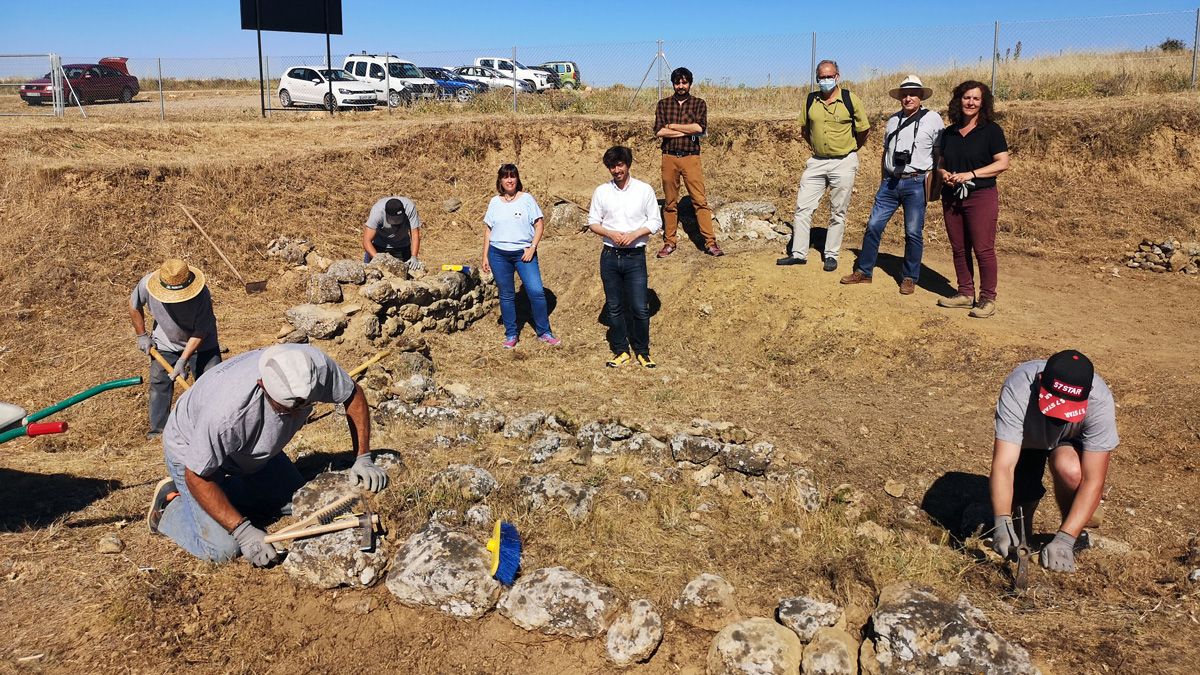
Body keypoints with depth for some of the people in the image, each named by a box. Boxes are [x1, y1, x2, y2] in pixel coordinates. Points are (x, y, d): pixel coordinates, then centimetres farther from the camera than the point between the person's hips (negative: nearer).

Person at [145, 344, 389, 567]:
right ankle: (170, 504, 11)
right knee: (223, 549, -16)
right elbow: (196, 477, -29)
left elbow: (353, 394, -11)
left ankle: (230, 492, 21)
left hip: (253, 449, 6)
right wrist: (242, 531, -30)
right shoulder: (227, 411, -43)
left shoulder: (314, 365, -31)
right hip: (193, 448, -5)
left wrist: (363, 458, -16)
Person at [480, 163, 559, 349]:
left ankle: (544, 332, 2)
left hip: (524, 253, -2)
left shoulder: (527, 199, 2)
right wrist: (485, 256, 8)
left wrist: (532, 248, -11)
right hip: (498, 254, 2)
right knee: (506, 295, 8)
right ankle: (511, 334, 19)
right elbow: (488, 230, 13)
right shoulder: (494, 202, 9)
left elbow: (538, 226, 0)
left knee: (536, 291, -11)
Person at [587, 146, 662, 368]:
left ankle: (642, 351, 15)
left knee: (640, 308, -3)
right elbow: (592, 222, 7)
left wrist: (633, 234, -14)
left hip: (635, 257, -2)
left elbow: (655, 222, 1)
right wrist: (611, 234, -11)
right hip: (610, 256, 2)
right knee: (614, 307, 8)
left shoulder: (644, 190, 0)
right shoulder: (601, 192, 5)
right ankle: (621, 351, 21)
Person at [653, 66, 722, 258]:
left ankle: (710, 242, -4)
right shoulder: (663, 104, 9)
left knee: (700, 200, -6)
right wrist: (687, 131, -7)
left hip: (691, 157, -1)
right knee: (670, 202, 7)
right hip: (669, 157, 2)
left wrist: (672, 126, -5)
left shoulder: (699, 103, 6)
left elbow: (700, 128, -10)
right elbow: (658, 131, -4)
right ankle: (669, 242, 15)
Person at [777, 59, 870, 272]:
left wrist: (848, 150, 12)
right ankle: (799, 253, 8)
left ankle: (831, 255, 15)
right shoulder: (810, 100, 2)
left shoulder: (850, 99, -6)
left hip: (844, 163, -3)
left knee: (837, 212, 5)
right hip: (816, 162, 3)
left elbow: (863, 130, 5)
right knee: (802, 207, 0)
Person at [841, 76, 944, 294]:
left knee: (913, 232, 0)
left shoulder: (932, 119, 0)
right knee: (873, 225, 2)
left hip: (916, 183, -4)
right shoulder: (893, 120, 15)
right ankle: (863, 271, 13)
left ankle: (909, 278, 12)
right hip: (890, 182, 5)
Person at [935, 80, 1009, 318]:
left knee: (983, 249, -6)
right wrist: (944, 173, -5)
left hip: (981, 197, -5)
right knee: (959, 248, 9)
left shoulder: (991, 130, -3)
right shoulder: (949, 133, 12)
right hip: (951, 198, 6)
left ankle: (987, 299, 2)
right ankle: (965, 293, 19)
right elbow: (940, 162, 18)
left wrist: (971, 174, -18)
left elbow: (1002, 163, -9)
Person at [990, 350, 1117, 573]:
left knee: (1068, 468, -34)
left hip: (1071, 440, -1)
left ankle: (1075, 534, -6)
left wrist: (1064, 539, -43)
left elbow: (1093, 481, -36)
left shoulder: (1100, 402, -37)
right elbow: (1003, 465, -42)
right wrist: (1003, 523, -53)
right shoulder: (1017, 389, -40)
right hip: (1025, 437, 1)